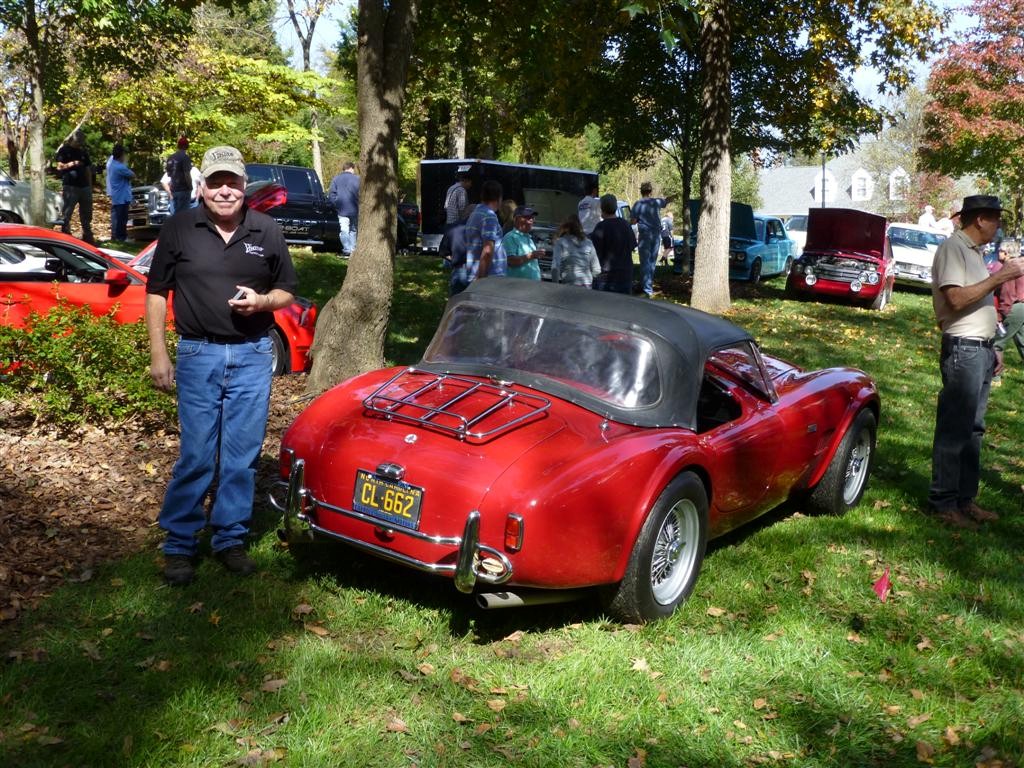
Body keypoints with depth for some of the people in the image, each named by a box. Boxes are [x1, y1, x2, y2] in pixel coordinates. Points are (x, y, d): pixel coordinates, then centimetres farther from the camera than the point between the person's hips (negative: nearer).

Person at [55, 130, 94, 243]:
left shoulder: (83, 152, 16)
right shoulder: (64, 150, 1)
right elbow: (59, 166, -6)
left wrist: (90, 186, 15)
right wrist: (71, 164, -22)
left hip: (84, 186, 5)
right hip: (70, 186, -5)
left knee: (86, 214, 11)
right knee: (66, 214, -4)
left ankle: (88, 237, 18)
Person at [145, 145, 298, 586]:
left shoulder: (267, 232, 3)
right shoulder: (179, 230, -1)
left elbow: (288, 293, 10)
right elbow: (157, 294, 3)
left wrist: (262, 301, -12)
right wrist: (158, 355, -2)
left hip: (253, 355, 2)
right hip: (198, 355, -1)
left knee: (243, 455, 7)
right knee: (195, 455, 0)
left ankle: (230, 538, 22)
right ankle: (179, 545, 13)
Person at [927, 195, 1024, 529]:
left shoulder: (973, 250, 19)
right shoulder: (952, 248, -11)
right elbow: (956, 299, -22)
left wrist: (991, 349, 21)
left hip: (981, 350, 10)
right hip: (963, 350, -10)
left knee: (973, 428, 12)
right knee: (954, 429, -6)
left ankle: (965, 499, 20)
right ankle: (943, 504, -1)